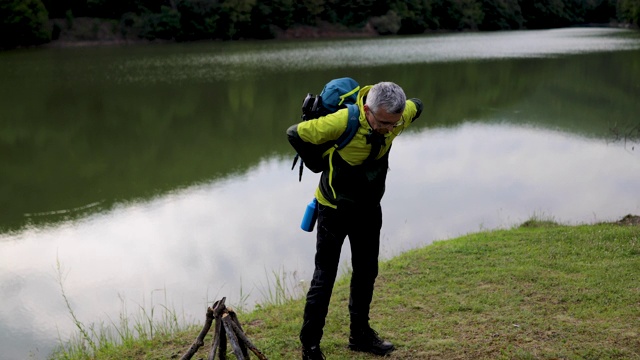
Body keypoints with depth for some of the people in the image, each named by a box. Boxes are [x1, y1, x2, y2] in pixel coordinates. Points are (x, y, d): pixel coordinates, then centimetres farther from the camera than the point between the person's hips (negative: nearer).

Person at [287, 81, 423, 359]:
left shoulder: (401, 114, -17)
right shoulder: (342, 122, -34)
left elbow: (417, 106, 8)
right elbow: (294, 134, -23)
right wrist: (322, 163, -7)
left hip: (369, 207, 6)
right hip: (335, 208, -5)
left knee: (366, 272, 16)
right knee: (324, 277, 0)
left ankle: (360, 335, 34)